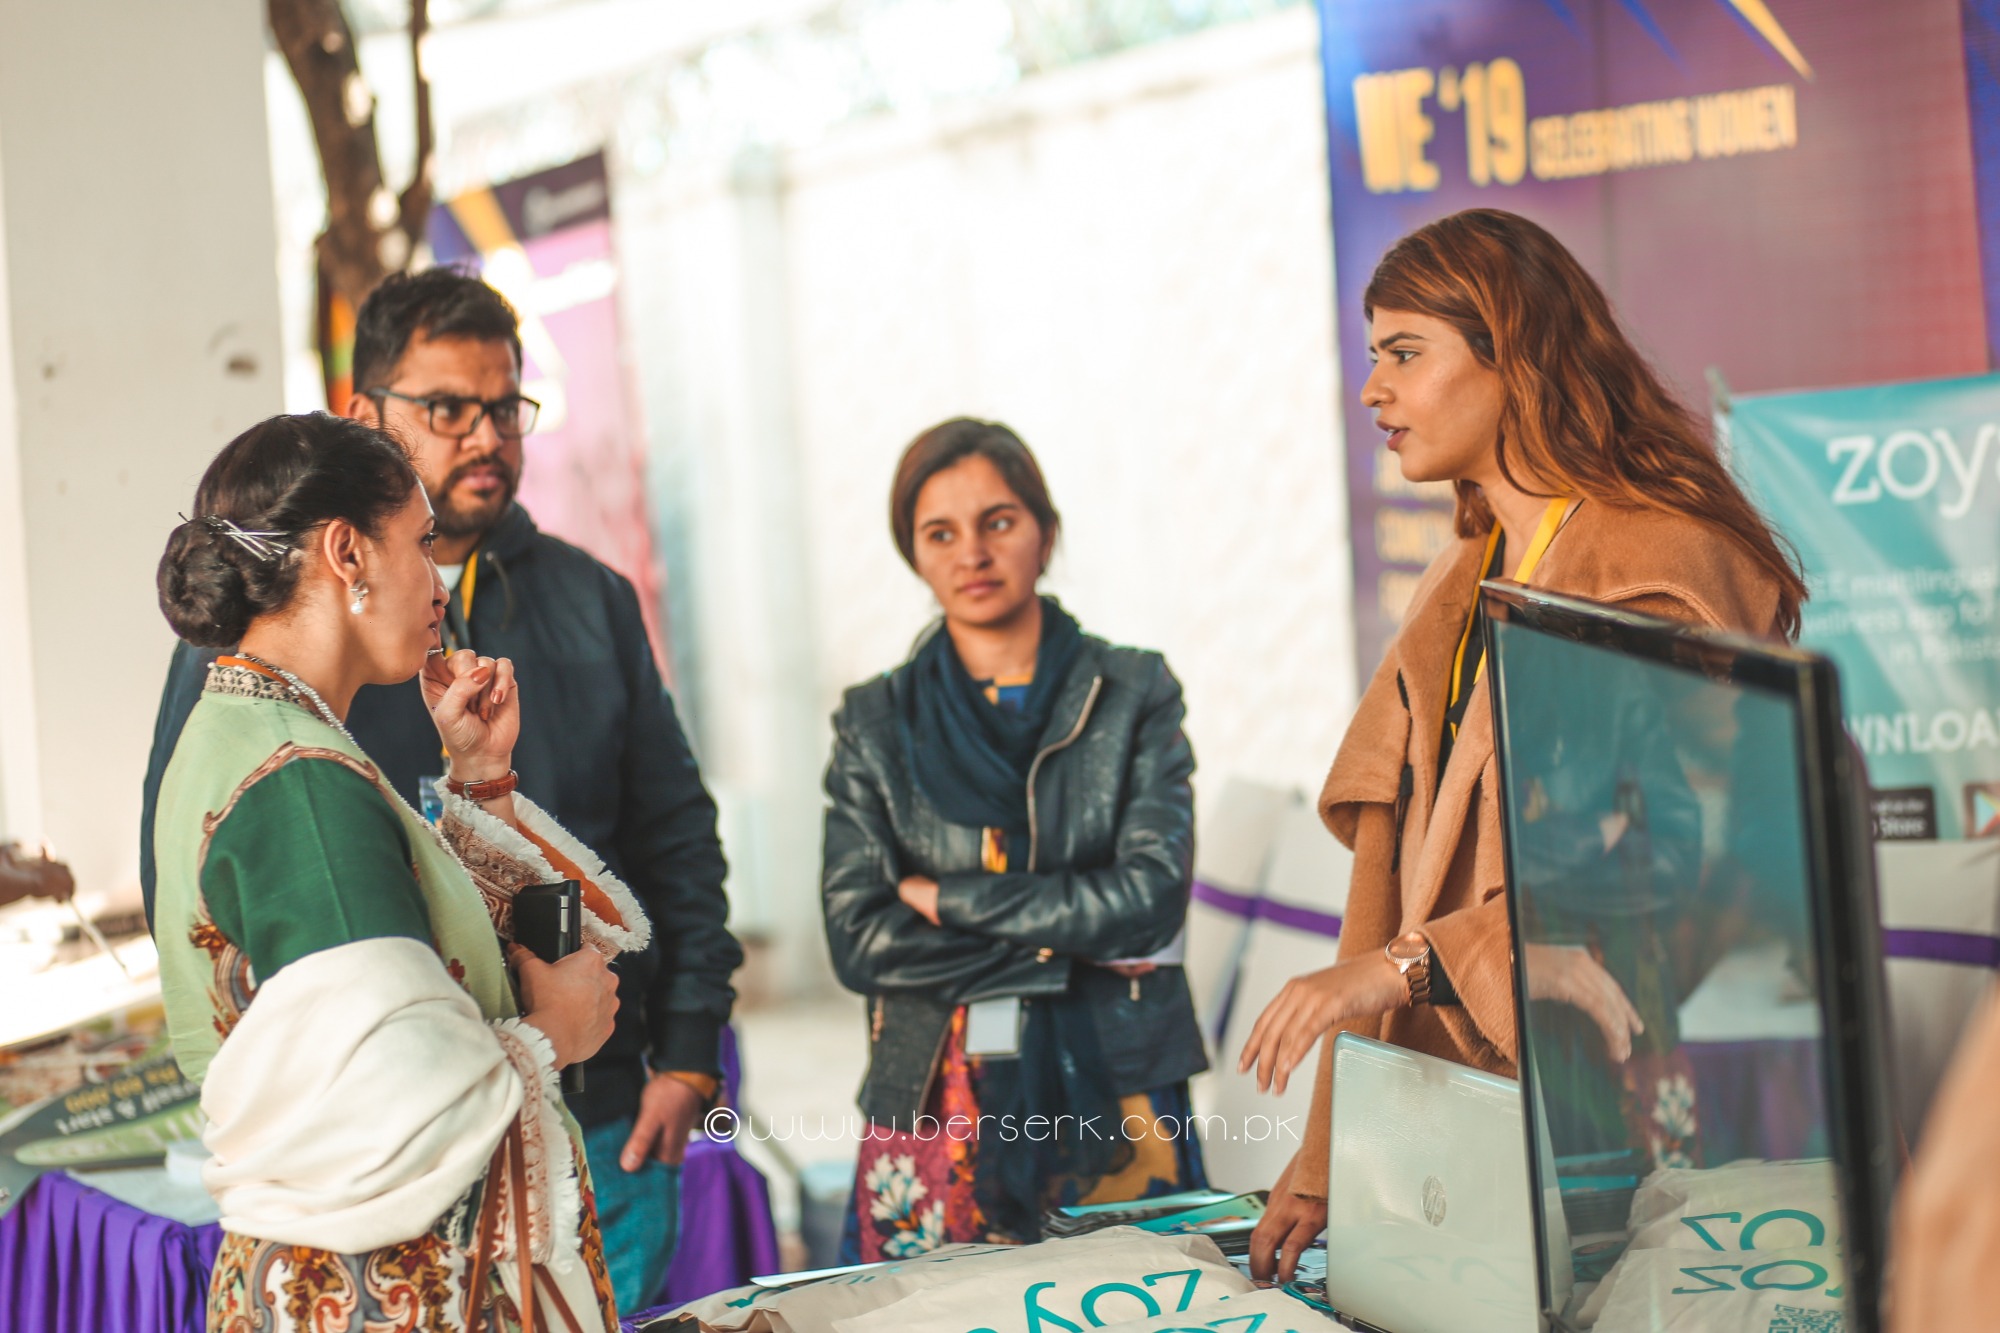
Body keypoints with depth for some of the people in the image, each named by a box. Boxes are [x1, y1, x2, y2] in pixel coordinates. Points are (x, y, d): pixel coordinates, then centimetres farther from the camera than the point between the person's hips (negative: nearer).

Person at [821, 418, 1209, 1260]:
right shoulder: (876, 724, 5)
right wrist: (1072, 950, -10)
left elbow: (1153, 895, -8)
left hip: (1112, 1092, 0)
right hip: (935, 1108, 0)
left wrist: (950, 898, -8)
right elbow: (858, 939, -4)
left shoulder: (1133, 694, 4)